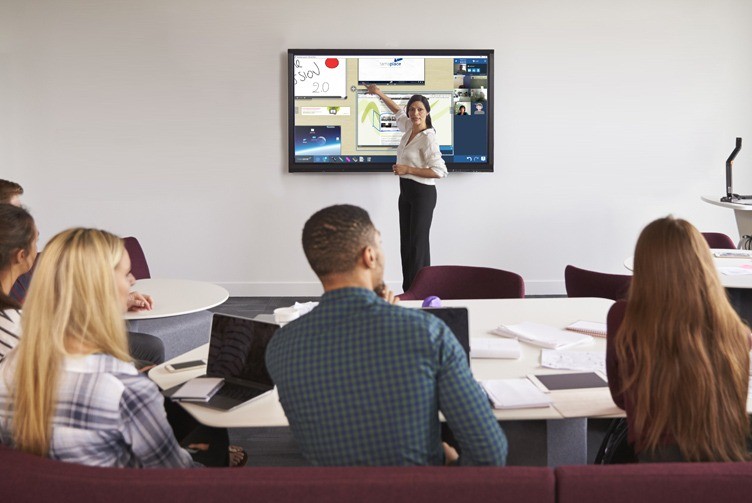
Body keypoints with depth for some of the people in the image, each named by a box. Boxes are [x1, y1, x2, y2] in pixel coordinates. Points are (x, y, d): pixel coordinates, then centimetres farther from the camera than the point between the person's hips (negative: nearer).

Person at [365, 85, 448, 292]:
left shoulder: (428, 137, -16)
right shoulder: (409, 128, 7)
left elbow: (439, 171, -21)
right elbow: (398, 111, 30)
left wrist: (407, 169, -21)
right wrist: (379, 93, 37)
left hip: (422, 193, -8)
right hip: (406, 191, 9)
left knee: (418, 243, -6)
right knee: (405, 242, 9)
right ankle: (408, 290, 14)